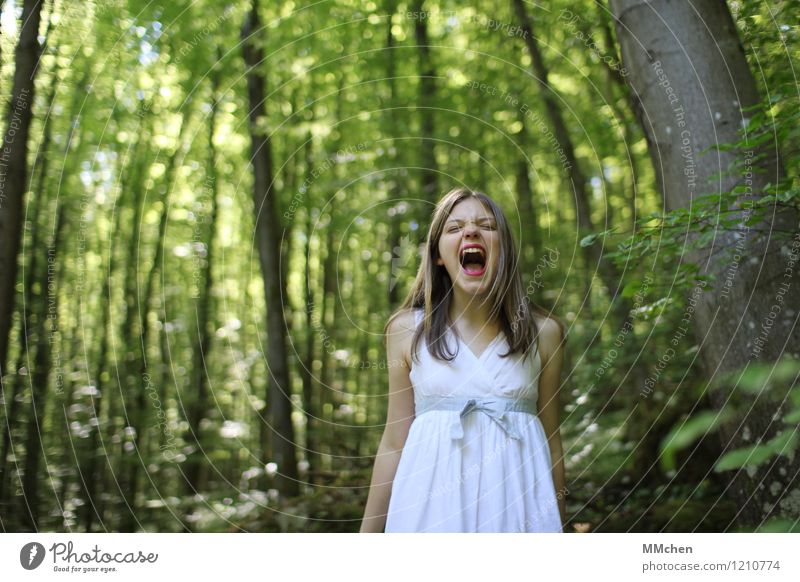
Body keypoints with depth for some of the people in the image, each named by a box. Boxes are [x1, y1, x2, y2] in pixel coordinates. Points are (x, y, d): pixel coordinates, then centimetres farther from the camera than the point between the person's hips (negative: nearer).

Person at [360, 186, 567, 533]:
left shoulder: (543, 332, 0)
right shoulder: (407, 329, 0)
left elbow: (550, 438, 7)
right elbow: (394, 442, 3)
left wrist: (560, 525, 13)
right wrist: (368, 533, 4)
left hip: (518, 504, 1)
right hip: (431, 504, 0)